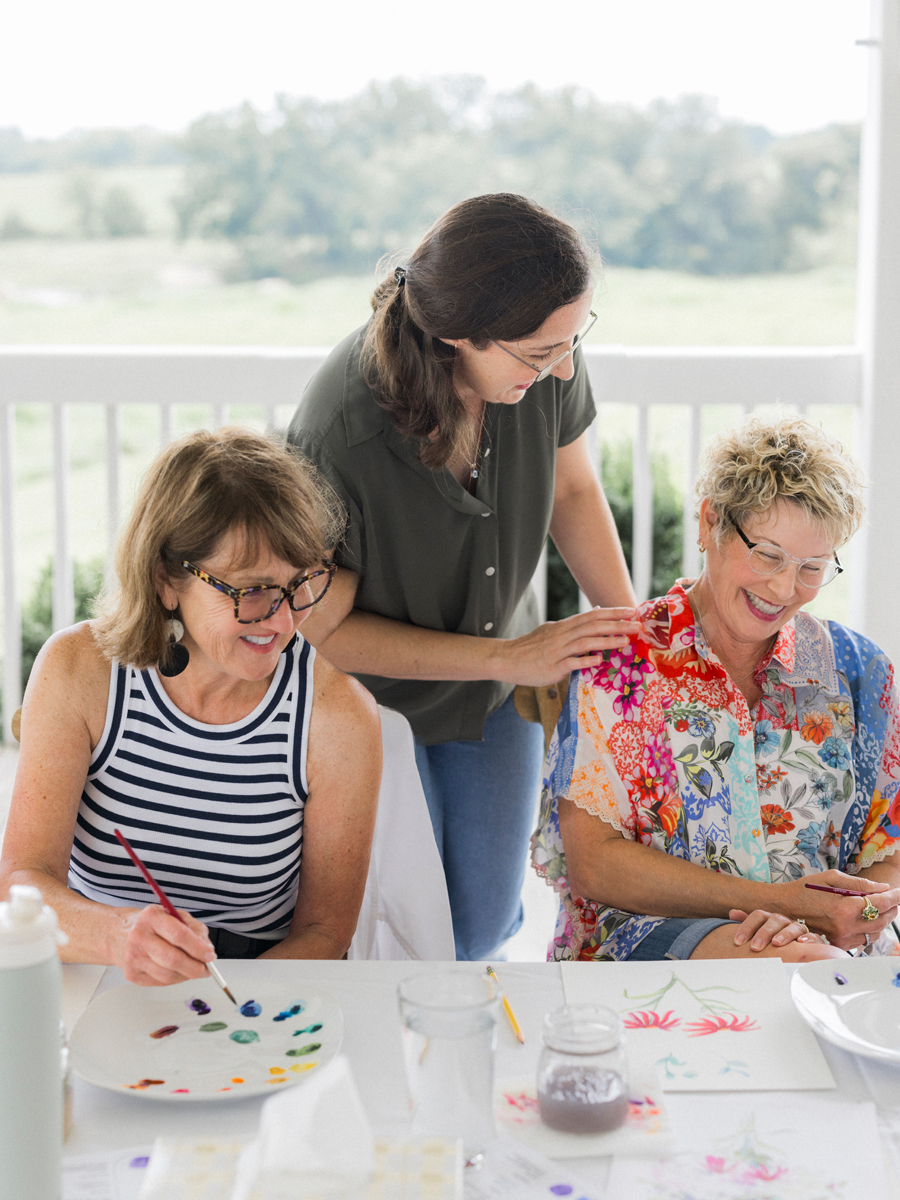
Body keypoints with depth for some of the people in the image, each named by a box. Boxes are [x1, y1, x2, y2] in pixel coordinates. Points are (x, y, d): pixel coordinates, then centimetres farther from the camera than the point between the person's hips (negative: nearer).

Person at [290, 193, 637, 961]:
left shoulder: (543, 358, -23)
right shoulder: (338, 439, -37)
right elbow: (325, 630, -23)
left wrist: (632, 628, -13)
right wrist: (512, 655, -25)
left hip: (499, 693, 4)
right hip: (375, 694, -4)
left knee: (484, 927, 12)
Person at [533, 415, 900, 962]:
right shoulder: (620, 660, 2)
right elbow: (592, 865, -5)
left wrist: (835, 921, -16)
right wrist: (776, 900, -14)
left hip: (832, 944, 4)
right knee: (795, 961, -36)